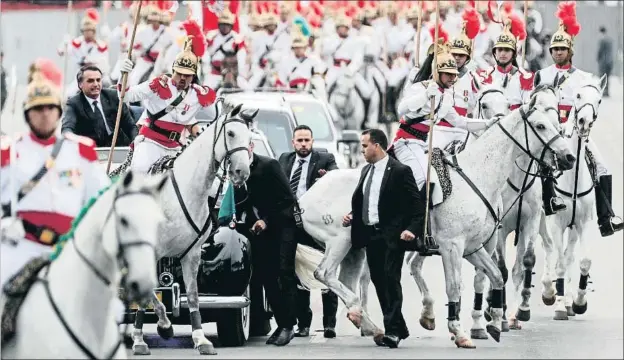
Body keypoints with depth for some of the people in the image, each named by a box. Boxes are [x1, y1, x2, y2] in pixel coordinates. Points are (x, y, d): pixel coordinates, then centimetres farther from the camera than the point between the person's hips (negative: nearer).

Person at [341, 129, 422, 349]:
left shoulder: (400, 171, -7)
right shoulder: (366, 171, 16)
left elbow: (418, 206, -9)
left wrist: (411, 229, -20)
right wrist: (351, 216, 6)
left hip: (391, 237, -8)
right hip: (370, 235, 8)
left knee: (390, 280, -10)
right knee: (379, 282, 9)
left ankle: (392, 331, -9)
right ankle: (398, 328, 18)